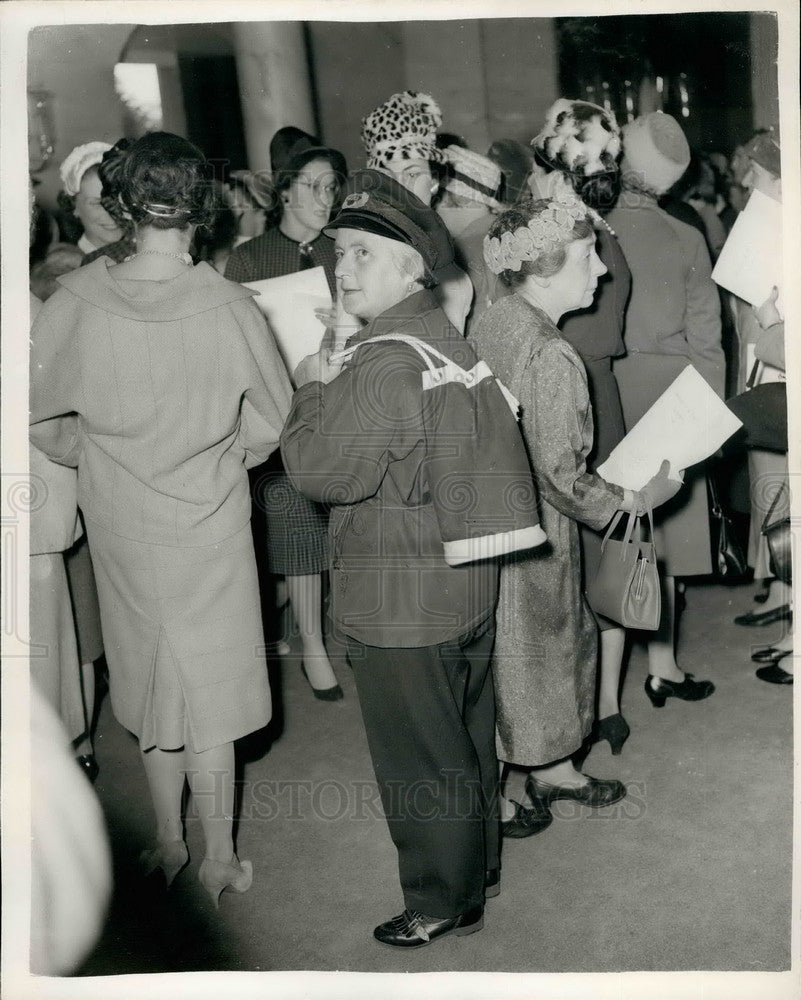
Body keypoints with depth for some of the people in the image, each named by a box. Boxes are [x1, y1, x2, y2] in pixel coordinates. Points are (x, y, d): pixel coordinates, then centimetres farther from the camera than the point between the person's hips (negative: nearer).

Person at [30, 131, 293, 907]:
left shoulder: (76, 301, -13)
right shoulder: (230, 308, -17)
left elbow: (39, 419, -5)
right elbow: (267, 428, -6)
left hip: (120, 523, 2)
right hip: (210, 522, -2)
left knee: (149, 682, 19)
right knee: (209, 688, 12)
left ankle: (167, 844, 35)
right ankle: (218, 860, 25)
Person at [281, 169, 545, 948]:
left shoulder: (385, 365, -25)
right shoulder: (446, 338, 7)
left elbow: (317, 468, -22)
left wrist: (311, 389, -7)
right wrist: (333, 386, 5)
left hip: (401, 605, -10)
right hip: (466, 583, 10)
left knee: (418, 759, 8)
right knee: (467, 737, 23)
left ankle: (443, 902, 26)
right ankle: (477, 867, 42)